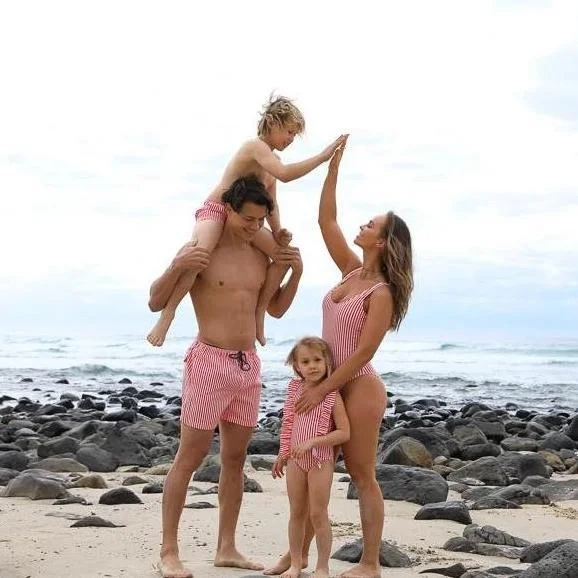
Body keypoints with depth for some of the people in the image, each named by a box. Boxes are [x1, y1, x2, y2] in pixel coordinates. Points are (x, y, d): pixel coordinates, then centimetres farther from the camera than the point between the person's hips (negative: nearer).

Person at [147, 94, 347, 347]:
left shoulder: (271, 160, 13)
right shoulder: (256, 146, -17)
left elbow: (271, 202, 14)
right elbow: (285, 174, -35)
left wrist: (277, 232, -4)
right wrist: (323, 156, -34)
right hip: (214, 210, -9)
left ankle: (259, 312, 5)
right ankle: (167, 314, -27)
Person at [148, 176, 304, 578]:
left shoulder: (260, 257, 10)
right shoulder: (200, 251, -8)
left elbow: (276, 309, 21)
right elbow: (156, 303, -7)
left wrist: (297, 272, 6)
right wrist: (176, 267, -25)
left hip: (249, 365, 6)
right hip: (209, 361, -6)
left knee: (235, 458, 9)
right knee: (189, 458, -4)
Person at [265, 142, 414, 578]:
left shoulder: (381, 293, -16)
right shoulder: (353, 271, 6)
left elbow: (364, 352, -19)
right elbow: (326, 222, 8)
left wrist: (322, 390, -19)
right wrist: (334, 163, 6)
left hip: (359, 388, -8)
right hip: (331, 384, 8)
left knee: (362, 476, 0)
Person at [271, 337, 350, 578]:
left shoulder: (331, 395, -10)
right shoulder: (294, 389, 3)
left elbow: (344, 432, -13)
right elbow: (287, 424, 11)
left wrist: (311, 442, -20)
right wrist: (283, 454, 10)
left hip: (320, 460, -4)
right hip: (296, 460, 4)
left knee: (318, 514, -1)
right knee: (296, 513, 11)